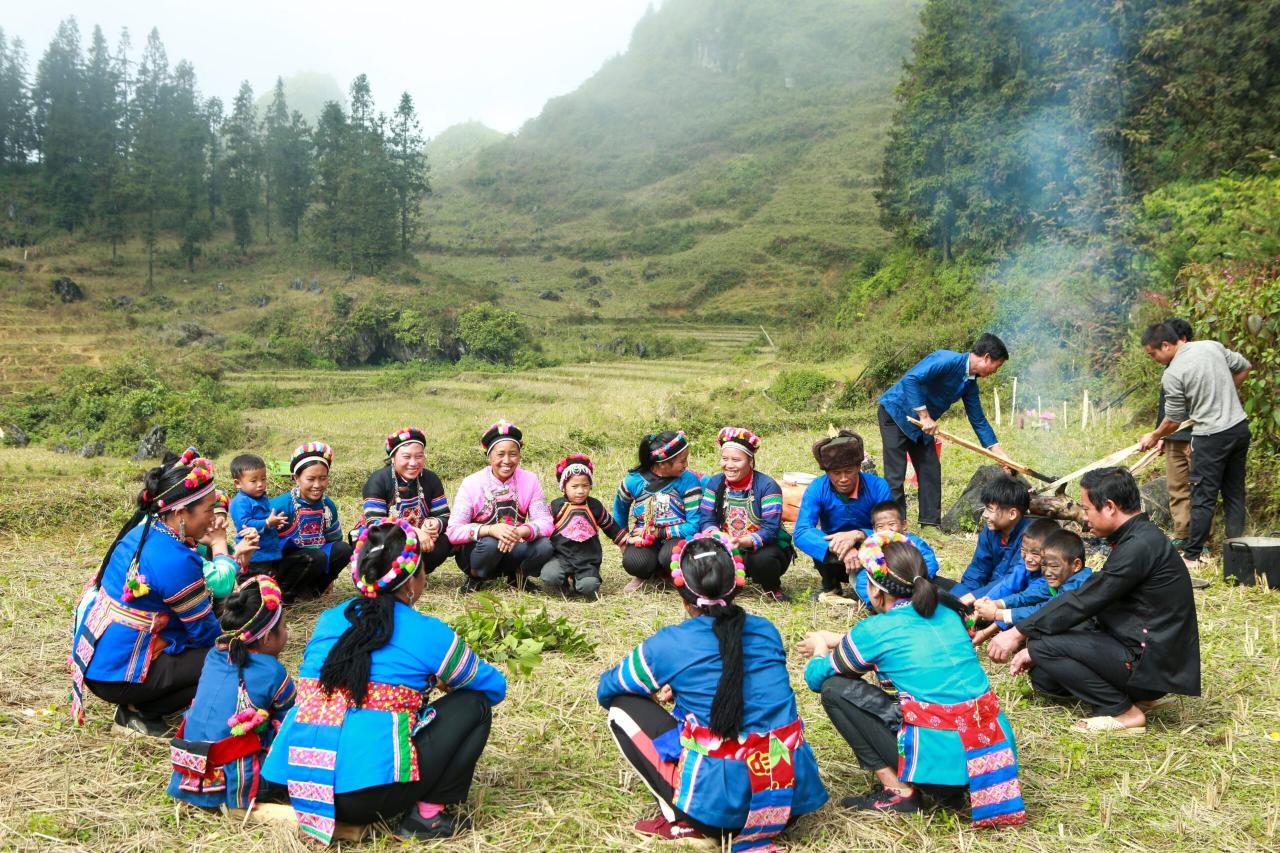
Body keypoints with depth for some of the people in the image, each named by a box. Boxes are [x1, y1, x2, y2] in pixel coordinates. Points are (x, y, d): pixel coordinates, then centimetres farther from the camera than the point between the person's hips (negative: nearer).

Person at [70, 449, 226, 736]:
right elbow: (207, 633, -13)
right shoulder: (175, 561, -26)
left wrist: (219, 545, 2)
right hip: (117, 675, -9)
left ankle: (138, 704, 14)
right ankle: (138, 711, 0)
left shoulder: (145, 529, 0)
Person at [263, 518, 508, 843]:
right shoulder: (427, 633, -1)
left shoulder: (328, 620, 13)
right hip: (370, 790, -6)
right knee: (474, 703, 10)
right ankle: (428, 814, 4)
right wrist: (446, 681, 37)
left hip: (299, 786, 7)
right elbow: (495, 686, 14)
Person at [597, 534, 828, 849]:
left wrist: (665, 689, 34)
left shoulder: (668, 644, -2)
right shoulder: (766, 631, 8)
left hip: (721, 801, -5)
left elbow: (605, 689, 17)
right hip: (794, 794, 5)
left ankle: (682, 822, 4)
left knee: (622, 706, 10)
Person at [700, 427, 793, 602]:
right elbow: (707, 521, -4)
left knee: (762, 560, -38)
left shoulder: (767, 486, -15)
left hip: (765, 548, -3)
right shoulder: (714, 483, 0)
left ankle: (773, 587, 0)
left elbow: (770, 529, -22)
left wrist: (742, 542, -39)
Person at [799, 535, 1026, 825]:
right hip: (995, 752, 7)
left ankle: (897, 790, 1)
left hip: (941, 757, -7)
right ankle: (951, 789, 17)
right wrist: (837, 639, 37)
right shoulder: (946, 610, 12)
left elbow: (815, 677, 9)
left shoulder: (875, 630, -5)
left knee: (834, 688, 4)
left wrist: (820, 647, 31)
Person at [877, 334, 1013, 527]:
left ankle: (931, 522, 14)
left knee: (930, 469, 7)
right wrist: (924, 416, -30)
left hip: (921, 423, 9)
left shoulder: (970, 383, 6)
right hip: (896, 413, -9)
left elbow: (978, 420, 13)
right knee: (895, 474, -9)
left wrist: (999, 454, 10)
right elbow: (911, 379, -32)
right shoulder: (947, 360, -22)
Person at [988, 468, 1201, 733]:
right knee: (1043, 677, 8)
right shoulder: (1138, 538, 10)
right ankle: (1140, 694, 11)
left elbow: (1083, 602, -21)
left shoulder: (1140, 546, -22)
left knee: (1044, 646, -16)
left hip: (1150, 662, -10)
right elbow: (1087, 600, 11)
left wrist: (1018, 632, -15)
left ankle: (1123, 711, -6)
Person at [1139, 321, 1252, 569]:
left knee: (1203, 498, 1)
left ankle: (1192, 556, 7)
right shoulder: (1213, 346, 3)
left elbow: (1174, 420, -6)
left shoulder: (1172, 375, -15)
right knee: (1235, 493, 14)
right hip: (1240, 427, 7)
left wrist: (1154, 437, 12)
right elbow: (1244, 368, 17)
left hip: (1211, 437, -7)